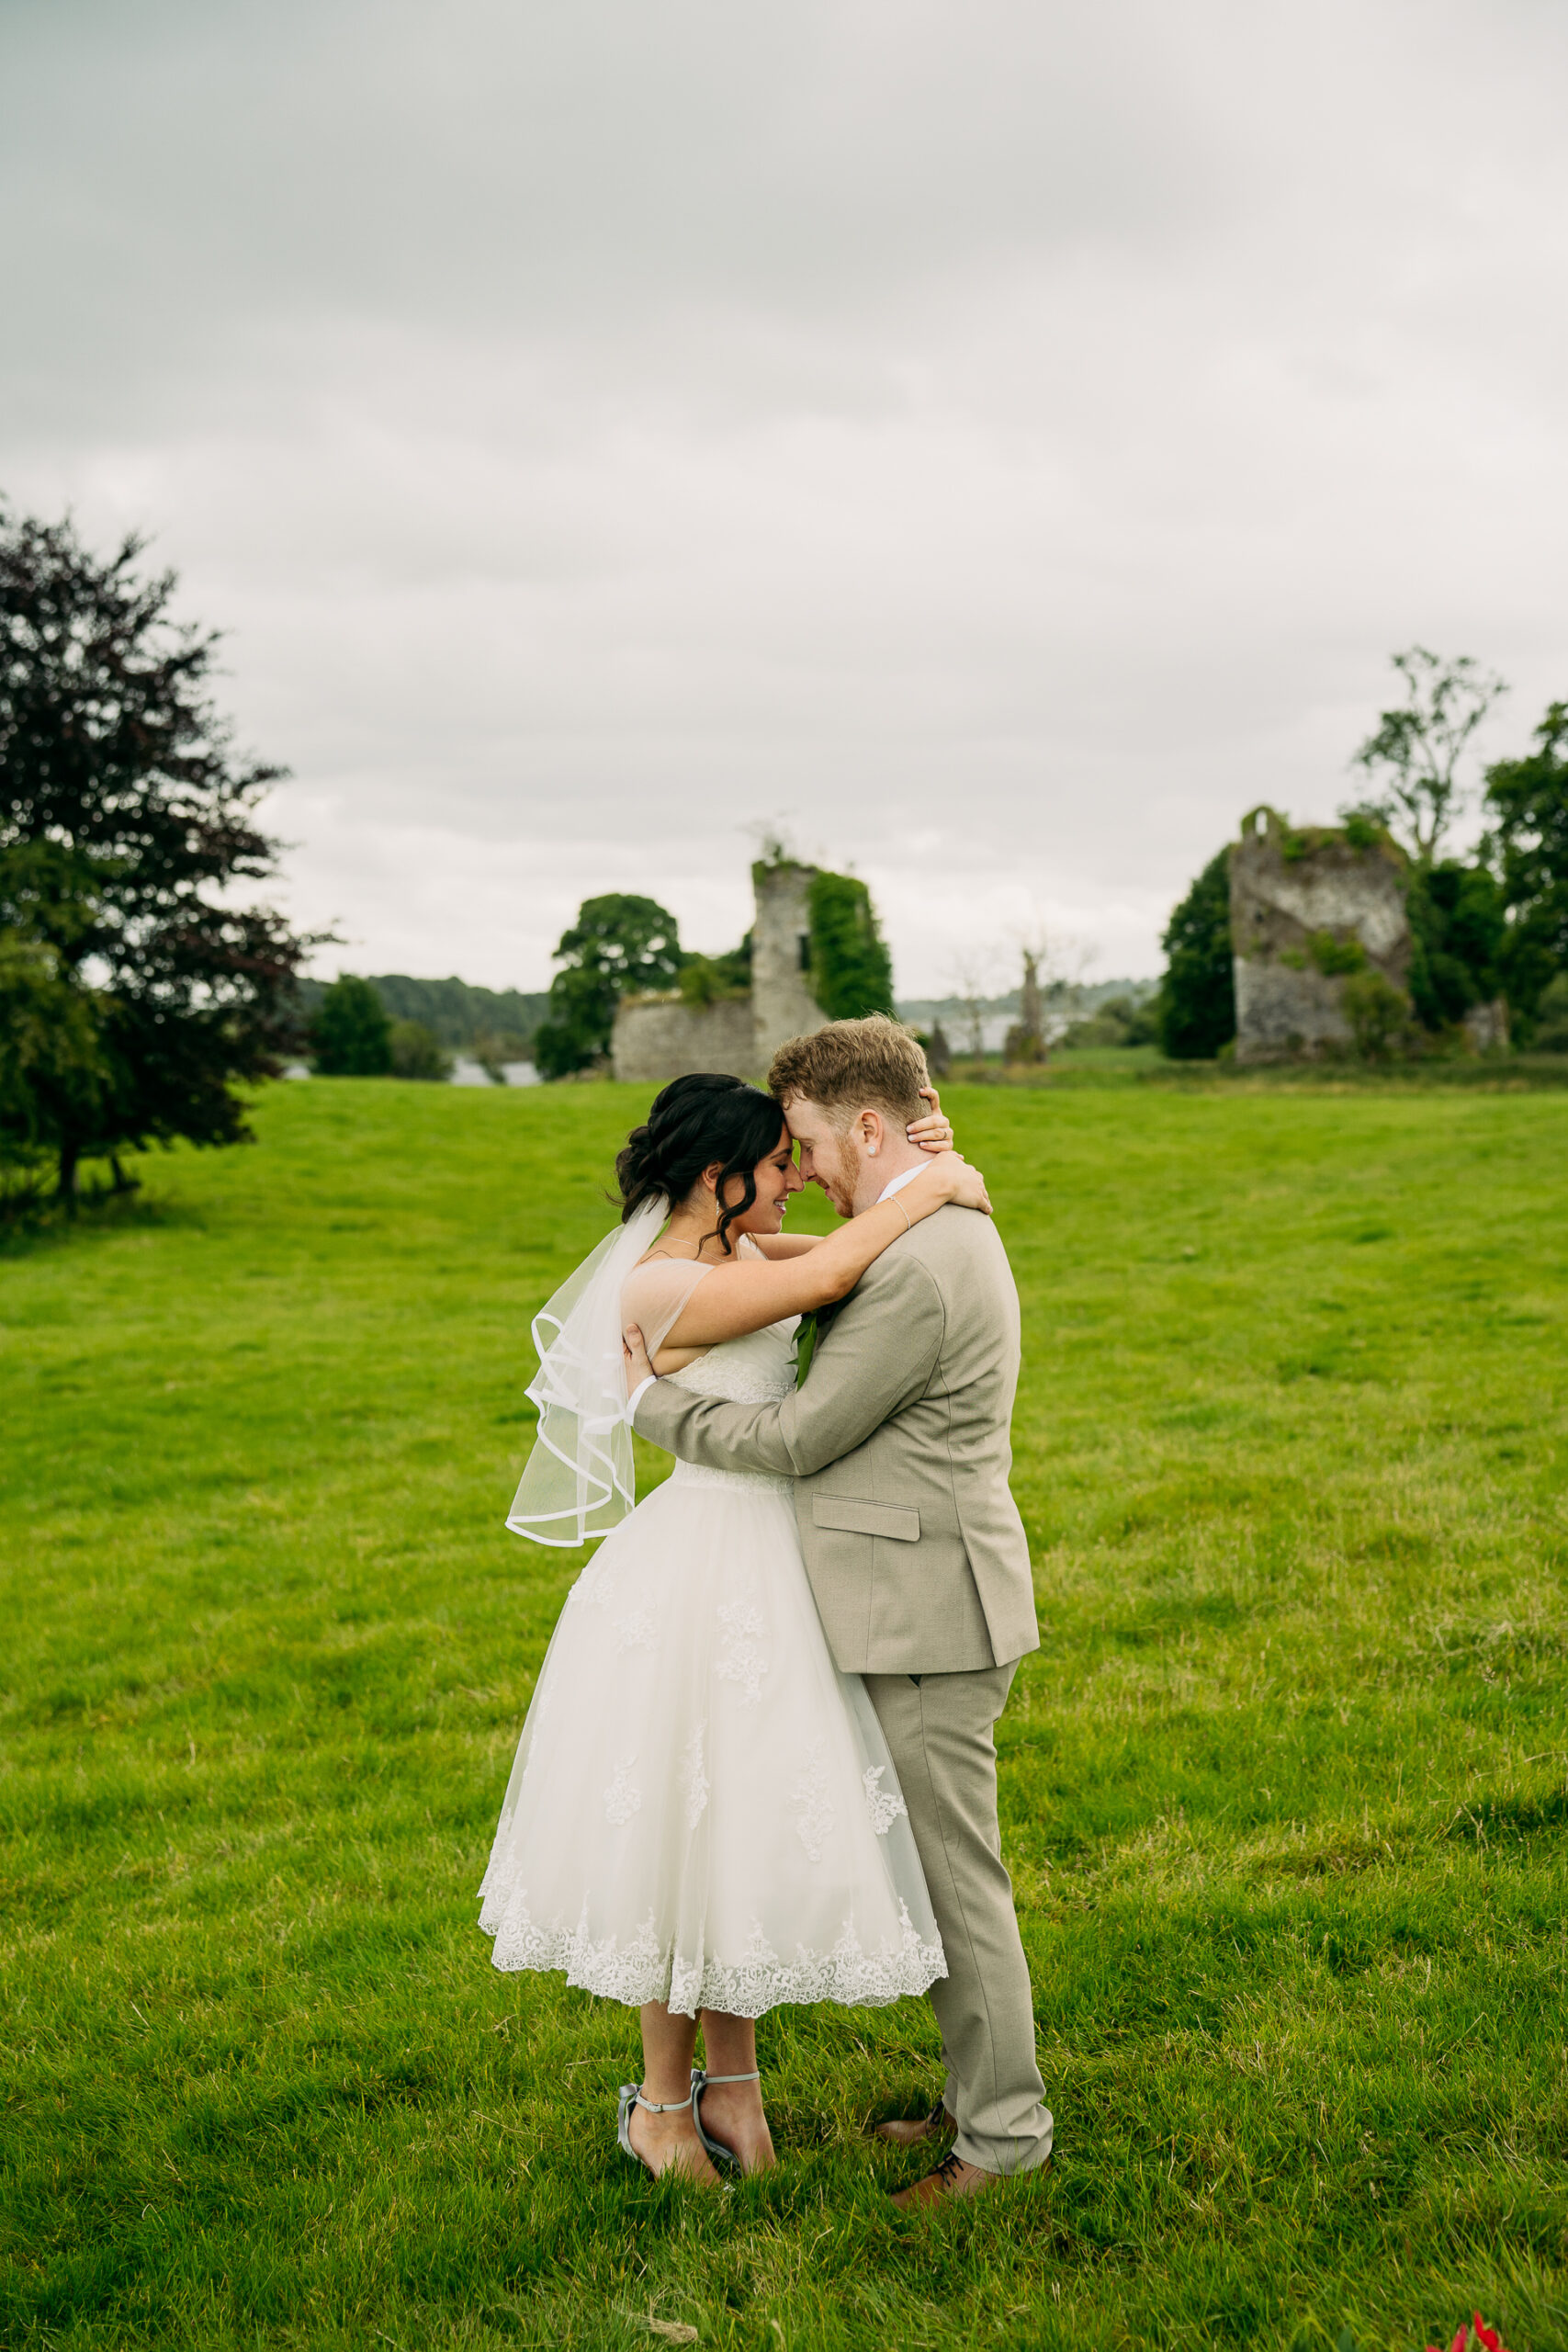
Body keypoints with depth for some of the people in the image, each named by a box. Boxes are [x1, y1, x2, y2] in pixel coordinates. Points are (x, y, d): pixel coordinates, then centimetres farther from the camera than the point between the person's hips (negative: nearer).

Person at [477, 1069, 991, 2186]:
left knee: (756, 1827, 16)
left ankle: (732, 2087, 31)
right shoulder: (658, 1289, -21)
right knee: (688, 1834, 6)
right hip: (699, 1580, -9)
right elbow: (830, 1276, -29)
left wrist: (930, 1160, -4)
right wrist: (935, 1187, -15)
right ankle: (663, 2104, 26)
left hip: (772, 1569, 9)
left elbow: (841, 1260, 15)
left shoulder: (740, 1251, 6)